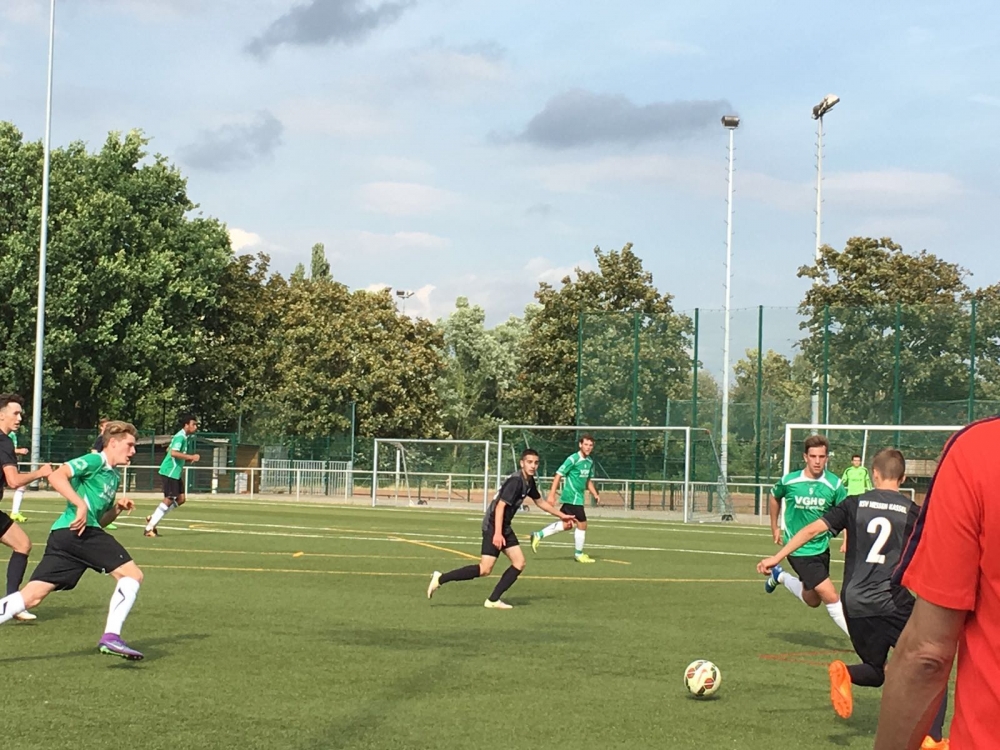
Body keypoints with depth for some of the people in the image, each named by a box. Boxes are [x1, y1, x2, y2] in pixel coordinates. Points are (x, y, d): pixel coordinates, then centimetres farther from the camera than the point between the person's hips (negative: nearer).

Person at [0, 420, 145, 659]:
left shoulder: (112, 476, 28)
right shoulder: (95, 461, 1)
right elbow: (56, 477, -15)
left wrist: (117, 508, 15)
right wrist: (81, 505, -22)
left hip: (62, 535, 9)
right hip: (80, 532, -9)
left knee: (32, 596, 1)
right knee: (132, 575, -8)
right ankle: (111, 637, -14)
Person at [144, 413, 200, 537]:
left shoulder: (183, 436, 14)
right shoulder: (180, 437, -17)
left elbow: (169, 449, 25)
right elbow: (173, 453, -31)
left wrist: (186, 459, 17)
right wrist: (191, 457, -29)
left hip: (175, 472, 10)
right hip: (170, 471, -10)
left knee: (181, 499, 8)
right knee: (169, 499, -9)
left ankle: (153, 518, 13)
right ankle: (149, 528, -5)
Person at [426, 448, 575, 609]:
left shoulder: (529, 482, 9)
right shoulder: (515, 481, -19)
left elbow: (540, 502, 27)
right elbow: (500, 506, -24)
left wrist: (562, 515, 31)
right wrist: (497, 533, -30)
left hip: (505, 526, 10)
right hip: (493, 525, -10)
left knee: (519, 563, 4)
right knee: (485, 569, -14)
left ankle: (493, 600, 7)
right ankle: (441, 578, -8)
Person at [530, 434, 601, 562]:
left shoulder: (590, 462, 10)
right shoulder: (573, 459, -14)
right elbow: (558, 475, -15)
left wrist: (595, 494, 9)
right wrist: (551, 495, -19)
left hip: (578, 497, 9)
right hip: (572, 498, -9)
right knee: (582, 524, -1)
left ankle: (538, 535, 22)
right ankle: (579, 554, 14)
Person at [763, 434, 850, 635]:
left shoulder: (834, 484, -10)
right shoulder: (789, 481, -11)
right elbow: (774, 497, 11)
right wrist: (775, 527, 16)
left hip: (821, 548, 4)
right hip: (799, 550, -4)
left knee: (813, 600, 21)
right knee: (831, 597, -14)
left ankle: (780, 576, 43)